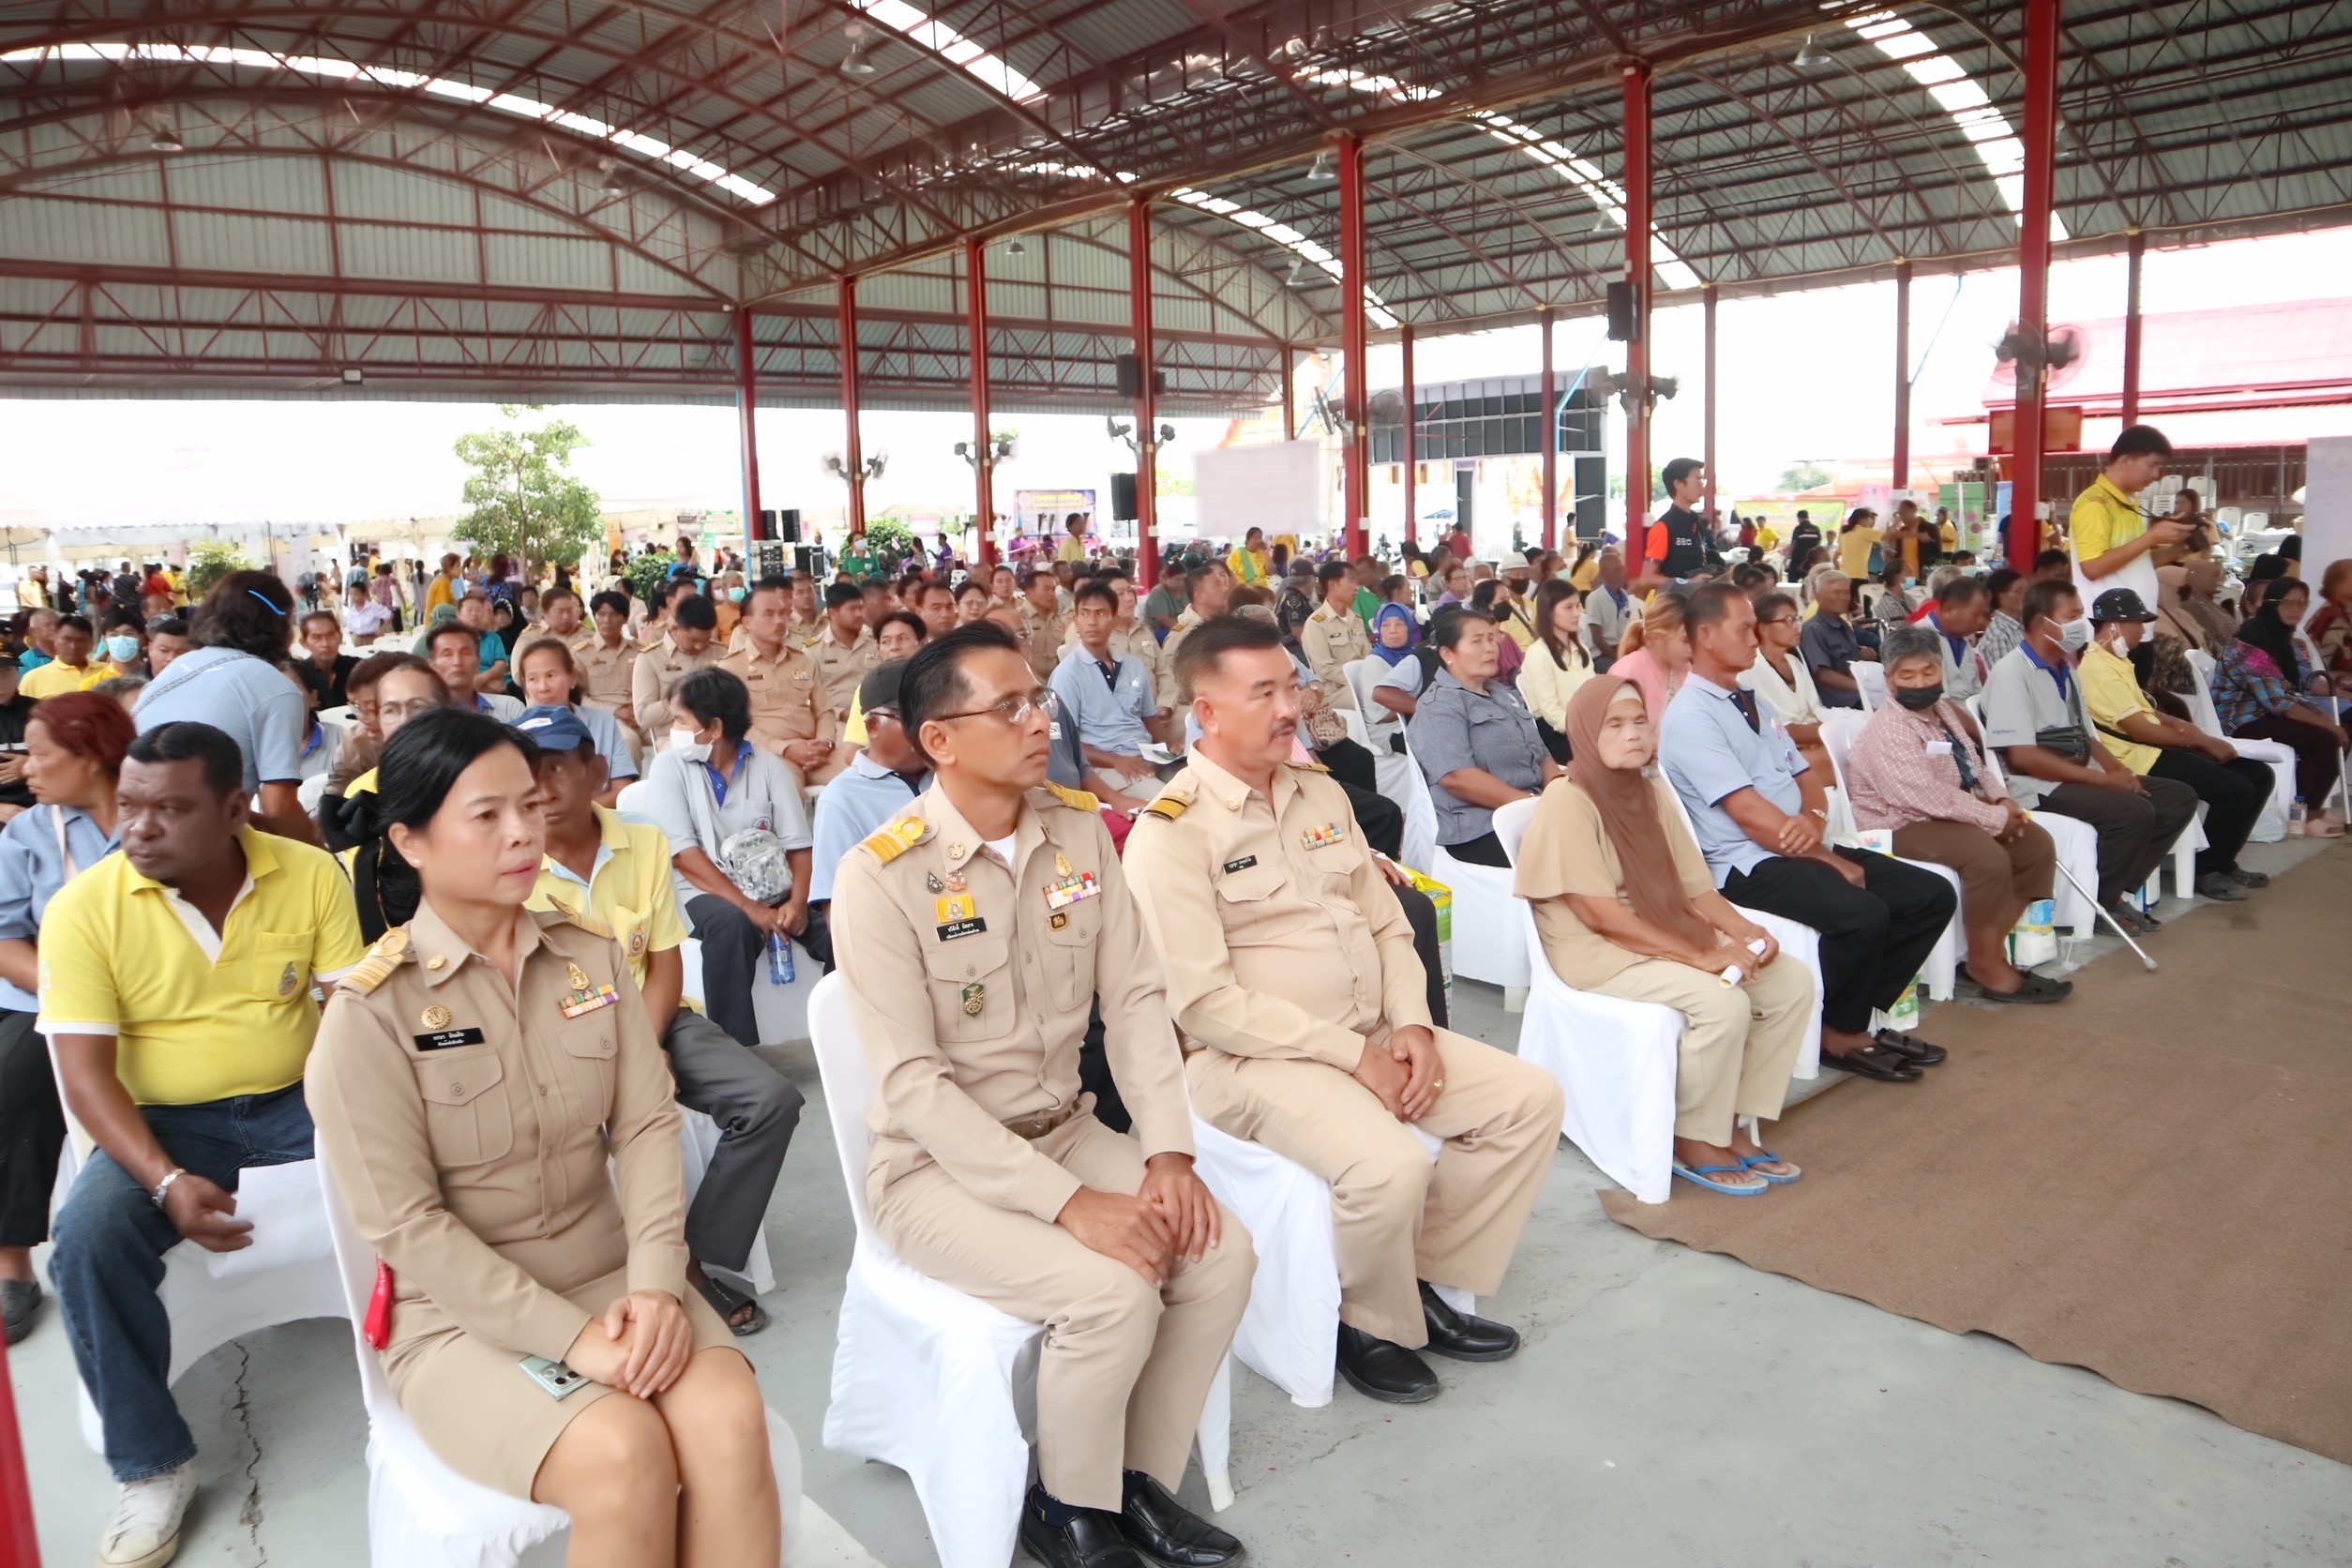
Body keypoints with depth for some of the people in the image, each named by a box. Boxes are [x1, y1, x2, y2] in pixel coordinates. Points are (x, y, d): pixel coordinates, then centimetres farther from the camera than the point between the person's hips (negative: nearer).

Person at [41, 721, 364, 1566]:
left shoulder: (311, 875, -7)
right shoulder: (82, 909, -10)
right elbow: (85, 1071, -12)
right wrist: (166, 1180, -27)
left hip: (300, 1098, 1)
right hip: (166, 1117, 0)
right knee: (88, 1235, -27)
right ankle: (153, 1466, -7)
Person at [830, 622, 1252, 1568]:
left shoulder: (1079, 831, -1)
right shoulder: (880, 877, -19)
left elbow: (1134, 997, 0)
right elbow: (914, 1085, -21)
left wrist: (1168, 1151, -14)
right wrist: (1070, 1204, -25)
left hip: (1065, 1130, 6)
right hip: (936, 1162, -5)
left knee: (1221, 1253, -13)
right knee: (1112, 1290, -26)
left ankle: (1142, 1480, 11)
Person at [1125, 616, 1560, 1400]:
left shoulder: (1320, 793, 12)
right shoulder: (1171, 831, -13)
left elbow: (1388, 926, 15)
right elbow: (1205, 1002, -18)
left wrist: (1413, 1026, -4)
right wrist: (1354, 1054, -17)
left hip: (1374, 1036, 8)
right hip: (1250, 1058, -8)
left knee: (1532, 1098, -2)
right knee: (1390, 1165, -30)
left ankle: (1425, 1278, 10)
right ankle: (1372, 1325, 1)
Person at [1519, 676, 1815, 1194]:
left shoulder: (1652, 791, 11)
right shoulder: (1567, 802, -15)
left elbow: (1693, 886, 10)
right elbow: (1599, 915, -20)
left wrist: (1745, 930, -11)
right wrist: (1701, 956, -22)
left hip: (1668, 939, 8)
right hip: (1597, 956, -8)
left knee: (1792, 982, -6)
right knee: (1723, 1003, -29)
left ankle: (1737, 1127, 3)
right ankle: (1695, 1144, -7)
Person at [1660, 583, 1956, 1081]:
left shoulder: (1753, 703, 18)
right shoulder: (1691, 714, -11)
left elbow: (1806, 782, 17)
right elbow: (1748, 812, -18)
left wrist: (1812, 820, -8)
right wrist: (1833, 861, -12)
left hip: (1802, 850, 9)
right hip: (1748, 866, -9)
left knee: (1933, 895, 0)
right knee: (1862, 914, -30)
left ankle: (1853, 1016, 8)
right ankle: (1836, 1032, -3)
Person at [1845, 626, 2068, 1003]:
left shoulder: (1943, 708, 11)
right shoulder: (1888, 730, -21)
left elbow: (1975, 763, 21)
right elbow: (1927, 798, -27)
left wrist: (2002, 799, 1)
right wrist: (1995, 818, -20)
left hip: (1952, 812, 10)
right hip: (1902, 826, -10)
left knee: (2036, 842, -1)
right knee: (1988, 856, -30)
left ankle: (1994, 946, 5)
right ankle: (1987, 969, -15)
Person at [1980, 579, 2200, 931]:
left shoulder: (2066, 673, 18)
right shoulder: (2011, 673, -12)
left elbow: (2087, 739, 20)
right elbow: (2021, 755, -20)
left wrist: (2121, 773, -1)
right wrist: (2103, 779, -19)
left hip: (2080, 778, 10)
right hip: (2037, 789, -10)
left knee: (2179, 797, 2)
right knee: (2133, 812, -27)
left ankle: (2117, 890, 2)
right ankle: (2097, 905, -9)